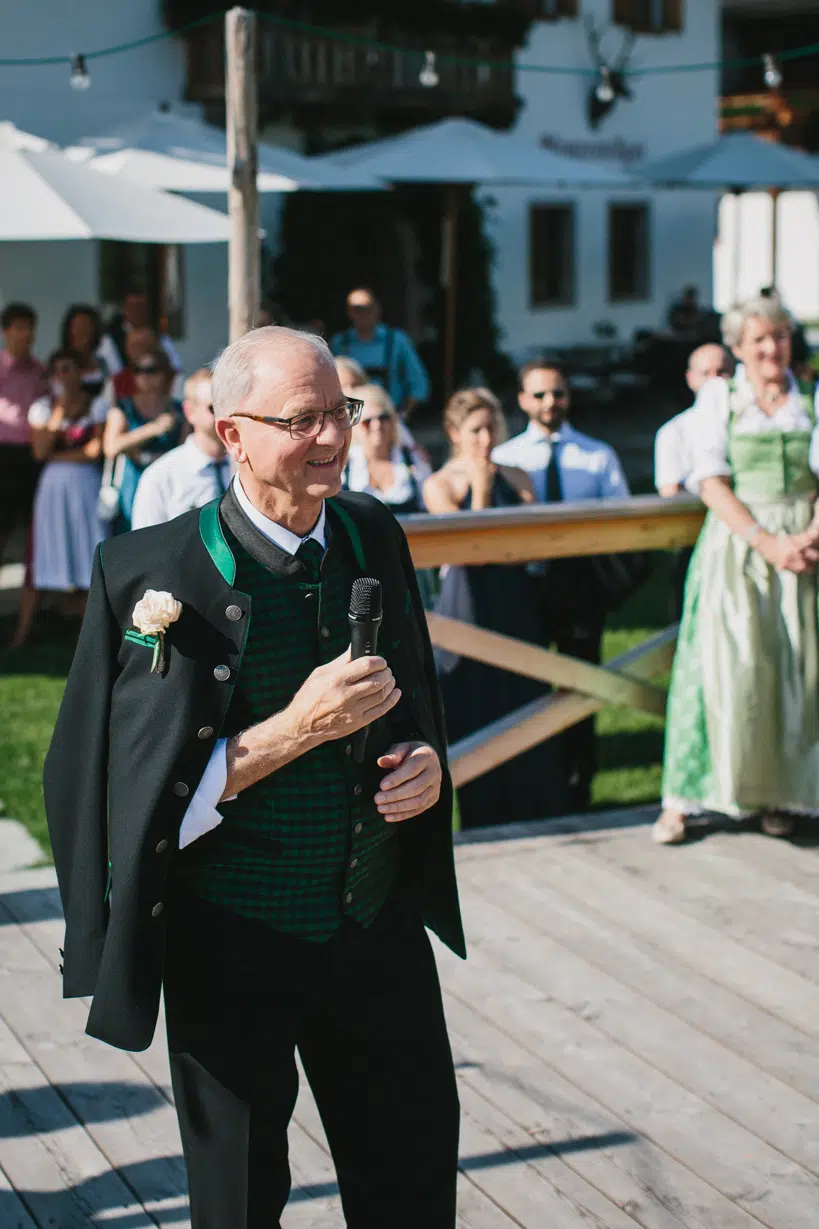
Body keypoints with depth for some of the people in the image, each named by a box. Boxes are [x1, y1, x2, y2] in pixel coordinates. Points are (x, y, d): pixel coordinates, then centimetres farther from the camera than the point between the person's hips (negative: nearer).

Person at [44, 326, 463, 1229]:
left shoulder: (372, 536, 0)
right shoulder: (154, 575, -16)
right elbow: (147, 800, -17)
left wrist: (424, 759, -6)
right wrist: (296, 730, -25)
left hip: (382, 933, 4)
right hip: (236, 951, -4)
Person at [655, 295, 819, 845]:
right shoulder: (718, 397, 5)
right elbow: (711, 482, -3)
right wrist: (766, 543, -14)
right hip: (736, 543, -2)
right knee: (724, 666, -9)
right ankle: (683, 798, -4)